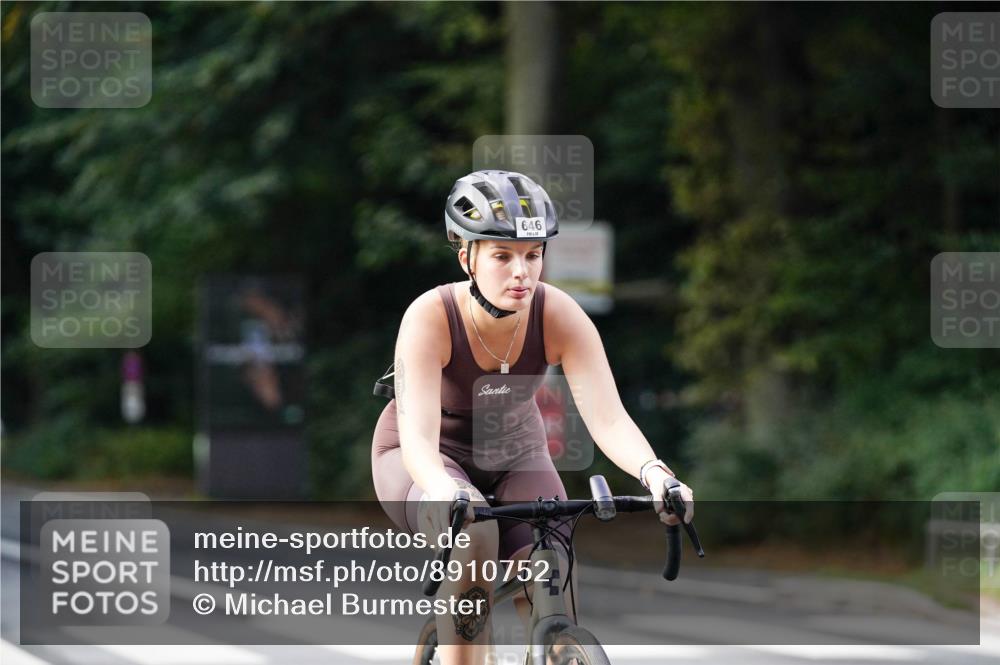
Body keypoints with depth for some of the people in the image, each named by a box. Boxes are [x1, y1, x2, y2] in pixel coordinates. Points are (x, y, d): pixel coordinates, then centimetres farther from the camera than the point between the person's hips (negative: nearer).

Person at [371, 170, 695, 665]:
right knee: (474, 536, -35)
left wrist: (655, 474, -52)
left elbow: (608, 418, -32)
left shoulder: (559, 316, -24)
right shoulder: (431, 317, -31)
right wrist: (449, 491, -62)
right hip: (429, 463, -3)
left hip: (515, 456, 3)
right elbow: (417, 437, -40)